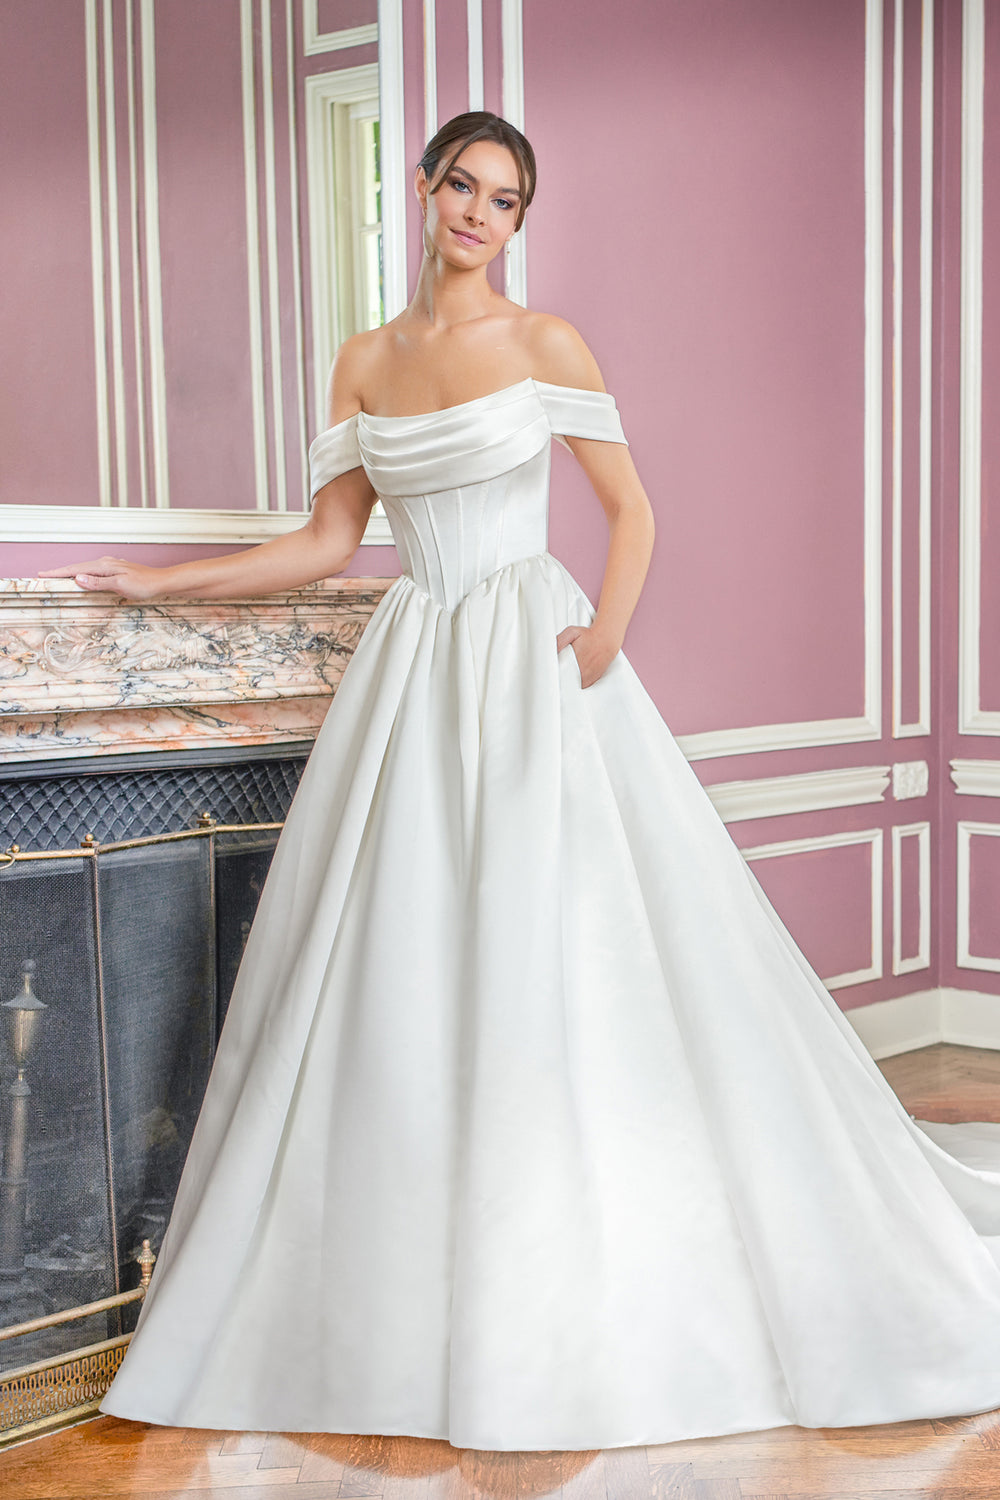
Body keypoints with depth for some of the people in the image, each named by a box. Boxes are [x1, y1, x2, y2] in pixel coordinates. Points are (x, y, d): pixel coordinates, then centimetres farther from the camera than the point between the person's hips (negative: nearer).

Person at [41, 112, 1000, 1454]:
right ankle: (411, 1297, 14)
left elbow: (631, 507, 2)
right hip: (414, 667, 4)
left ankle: (600, 1268, 8)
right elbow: (328, 541, 14)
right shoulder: (365, 363, 13)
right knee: (401, 961, 2)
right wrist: (159, 581, 11)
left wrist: (608, 627, -15)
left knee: (571, 943, -5)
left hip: (532, 662, -4)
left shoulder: (544, 343, 2)